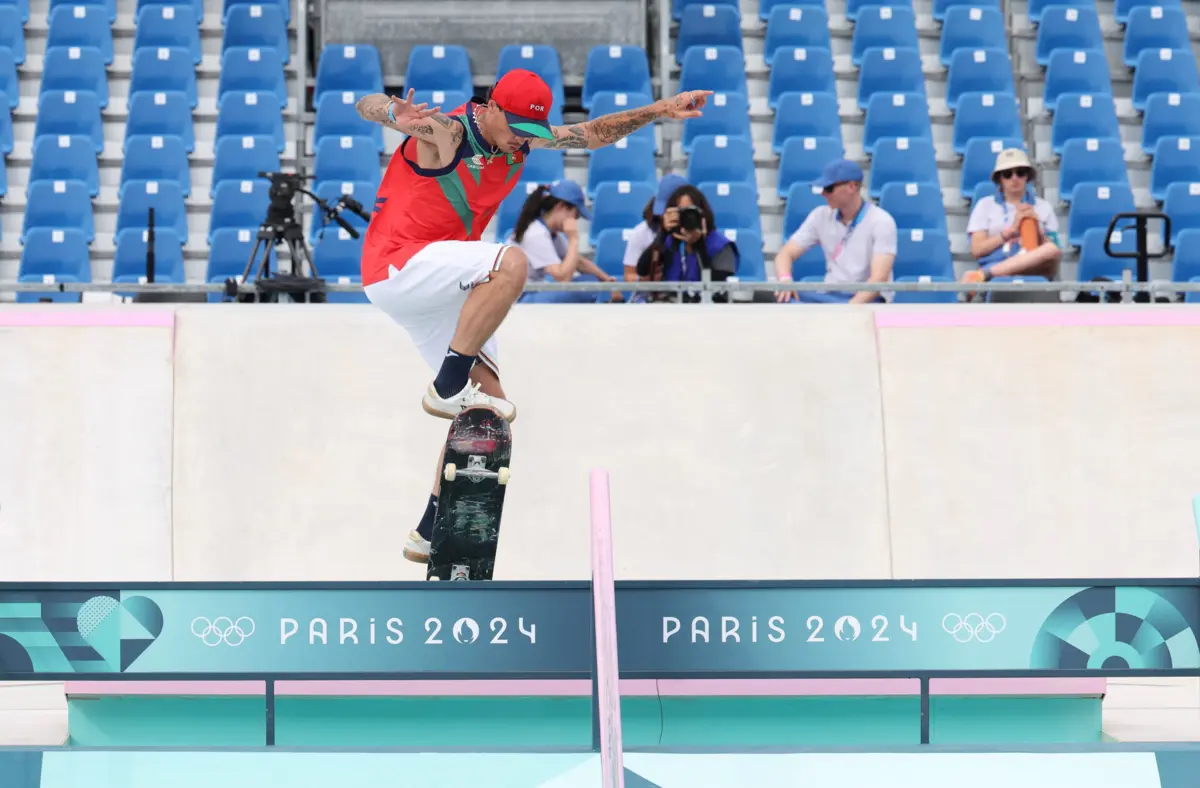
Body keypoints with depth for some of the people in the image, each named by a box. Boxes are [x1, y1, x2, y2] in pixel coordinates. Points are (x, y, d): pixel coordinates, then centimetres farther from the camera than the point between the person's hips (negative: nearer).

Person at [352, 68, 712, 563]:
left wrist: (659, 111, 5)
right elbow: (367, 106, -31)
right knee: (510, 263, -31)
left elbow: (593, 134, 15)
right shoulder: (446, 133, -17)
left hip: (439, 289, 9)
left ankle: (432, 532, 10)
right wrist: (398, 118, -55)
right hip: (396, 267, -9)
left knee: (488, 401, 6)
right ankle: (448, 388, -25)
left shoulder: (520, 139, 8)